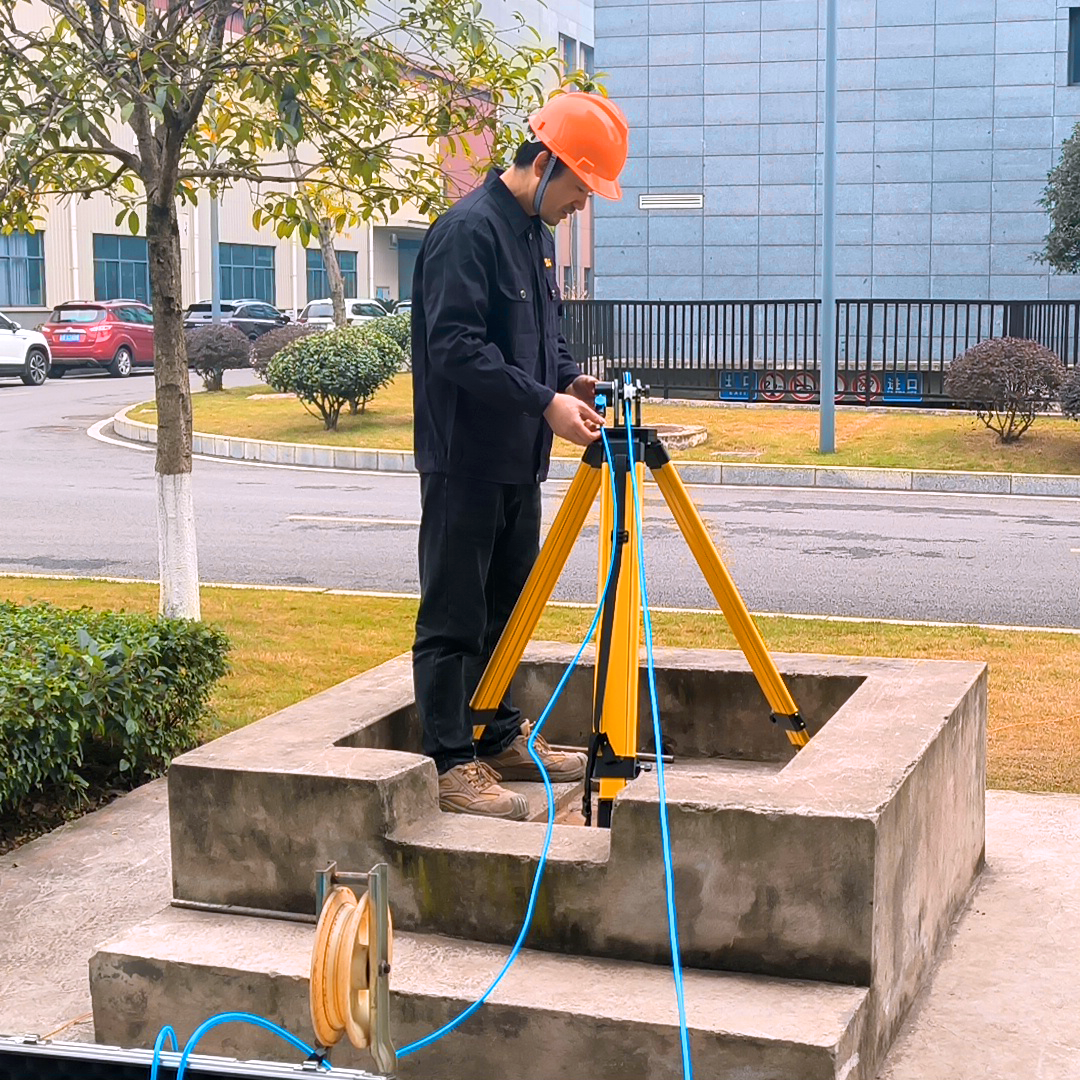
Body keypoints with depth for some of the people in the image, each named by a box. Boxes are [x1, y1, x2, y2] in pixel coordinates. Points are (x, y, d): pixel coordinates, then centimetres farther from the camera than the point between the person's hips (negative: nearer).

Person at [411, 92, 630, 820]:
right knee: (454, 618, -2)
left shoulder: (537, 230, 14)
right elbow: (456, 346, -23)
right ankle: (452, 765, 4)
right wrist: (544, 402, -25)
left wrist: (570, 378, 3)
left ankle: (502, 739, 29)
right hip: (465, 460, -10)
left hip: (518, 460, 10)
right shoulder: (469, 230, -16)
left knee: (507, 608, 17)